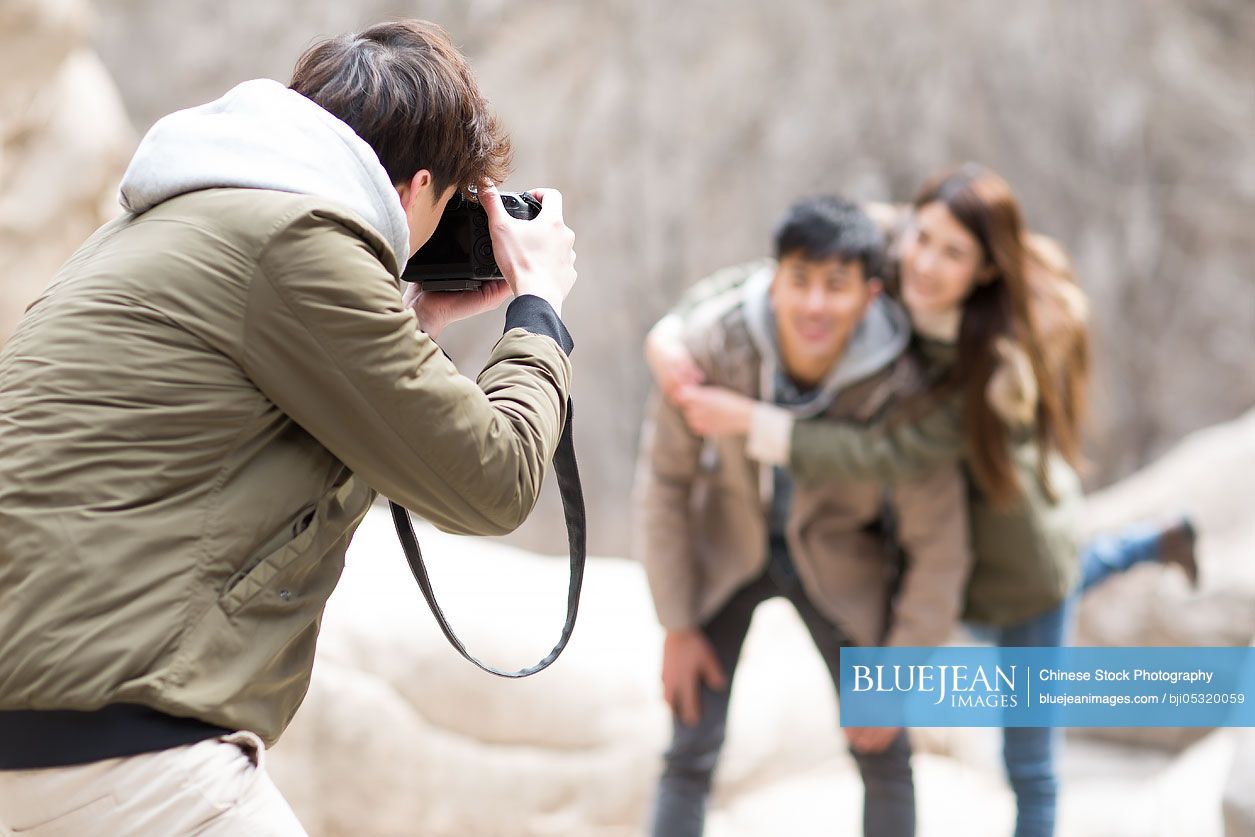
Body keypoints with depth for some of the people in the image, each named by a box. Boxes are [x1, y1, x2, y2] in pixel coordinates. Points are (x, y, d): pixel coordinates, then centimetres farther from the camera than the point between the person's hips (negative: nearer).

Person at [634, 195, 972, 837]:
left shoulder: (900, 390, -30)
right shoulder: (711, 344, -29)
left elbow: (938, 545, -18)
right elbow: (665, 478, -13)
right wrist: (677, 626, -9)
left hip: (836, 557, 0)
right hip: (727, 544, 0)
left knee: (884, 755, 1)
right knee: (691, 754, -5)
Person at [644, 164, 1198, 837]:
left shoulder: (1002, 367, -39)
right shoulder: (889, 254, -24)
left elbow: (888, 454, -40)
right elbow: (769, 277, -17)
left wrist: (749, 421, -42)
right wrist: (671, 331, -33)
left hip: (1020, 548, -7)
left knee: (1028, 762, 6)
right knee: (989, 624, 40)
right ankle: (1152, 546, 56)